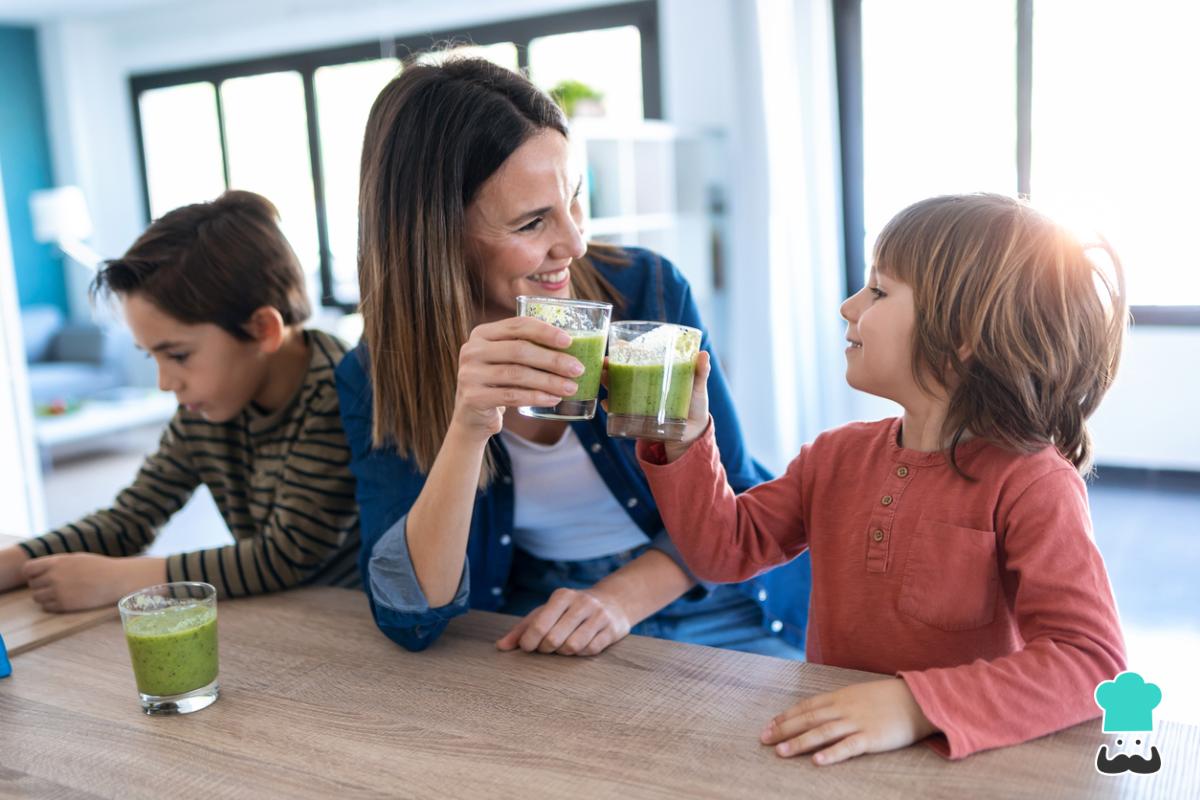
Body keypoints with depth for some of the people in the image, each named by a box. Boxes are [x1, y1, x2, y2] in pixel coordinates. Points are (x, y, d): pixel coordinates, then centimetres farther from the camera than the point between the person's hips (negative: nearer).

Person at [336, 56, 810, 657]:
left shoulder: (648, 291, -10)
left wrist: (621, 596, -21)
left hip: (711, 612, -1)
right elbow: (412, 617, -19)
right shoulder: (376, 378, -11)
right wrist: (468, 429, -33)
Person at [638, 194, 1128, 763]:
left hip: (962, 764, -3)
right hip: (830, 749, 4)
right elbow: (725, 549, 9)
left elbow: (1094, 662, -21)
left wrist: (917, 706, -31)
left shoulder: (1033, 485, -13)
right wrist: (686, 440, -5)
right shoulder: (838, 456, 6)